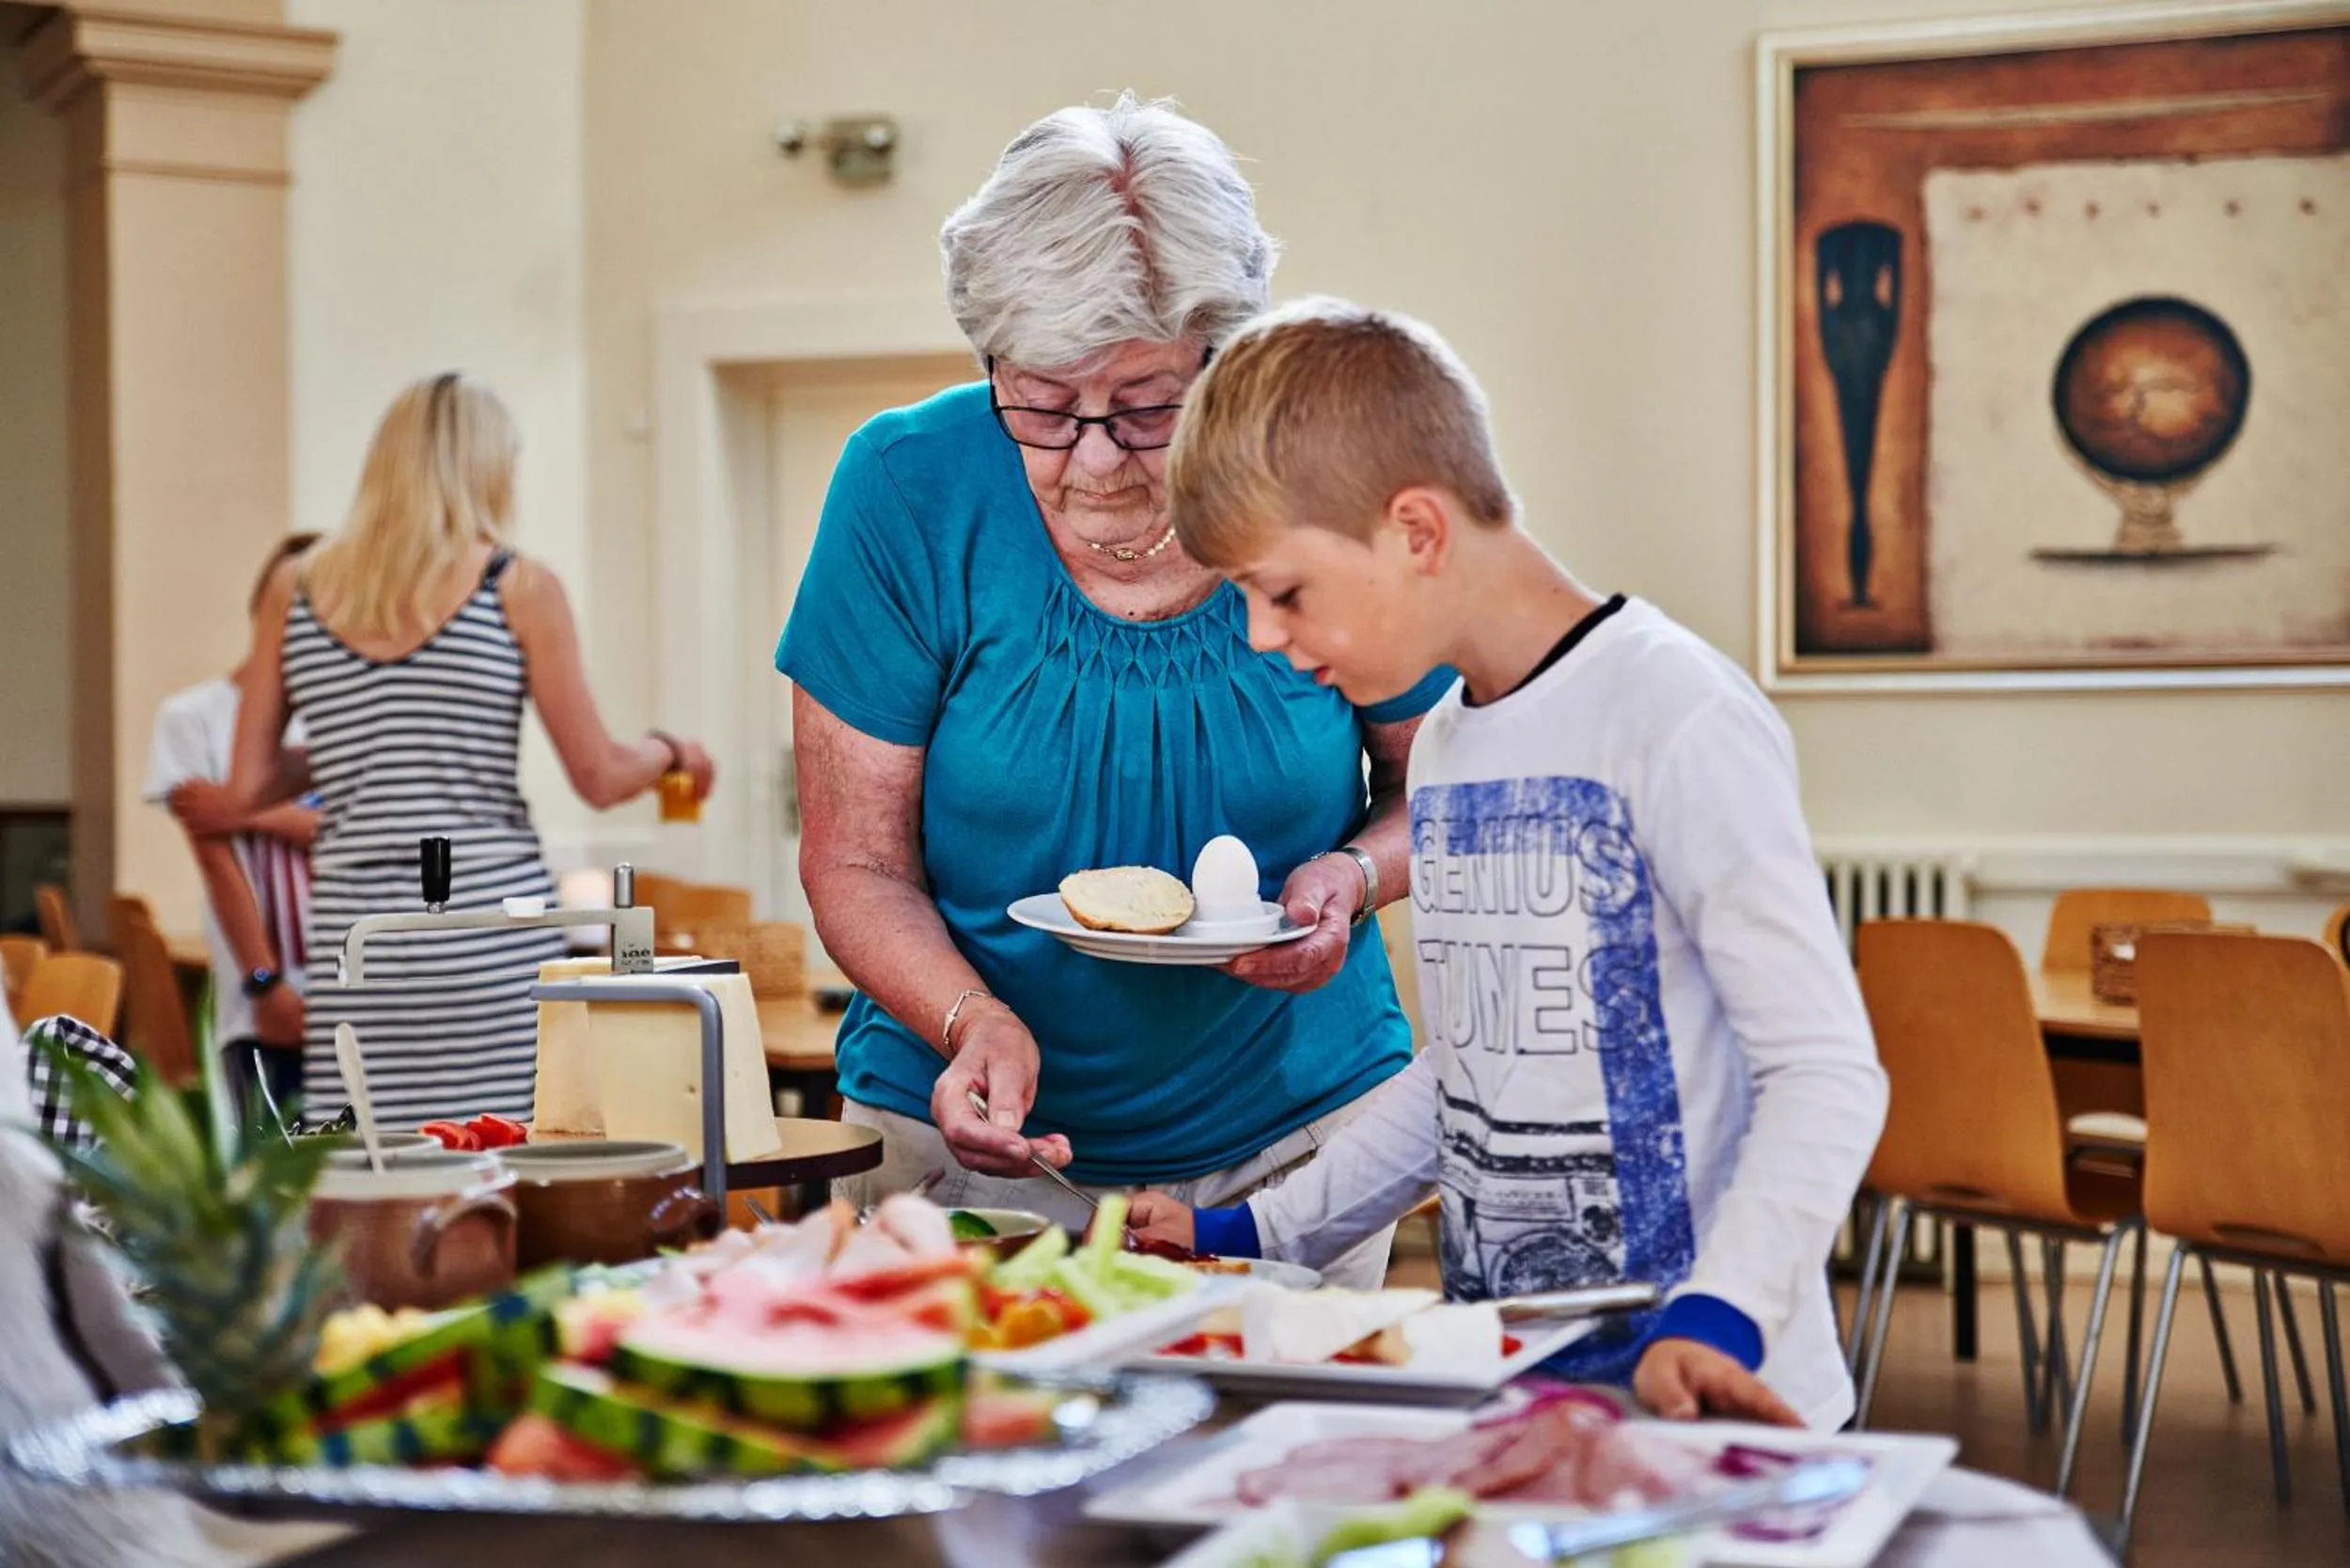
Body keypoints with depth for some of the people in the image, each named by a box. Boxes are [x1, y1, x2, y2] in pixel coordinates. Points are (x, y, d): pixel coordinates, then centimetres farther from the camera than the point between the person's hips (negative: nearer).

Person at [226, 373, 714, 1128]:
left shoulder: (296, 590, 7)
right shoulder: (520, 589, -1)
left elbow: (248, 789, 8)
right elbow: (601, 778, 1)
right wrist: (671, 750, 21)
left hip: (354, 932, 3)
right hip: (492, 932, -3)